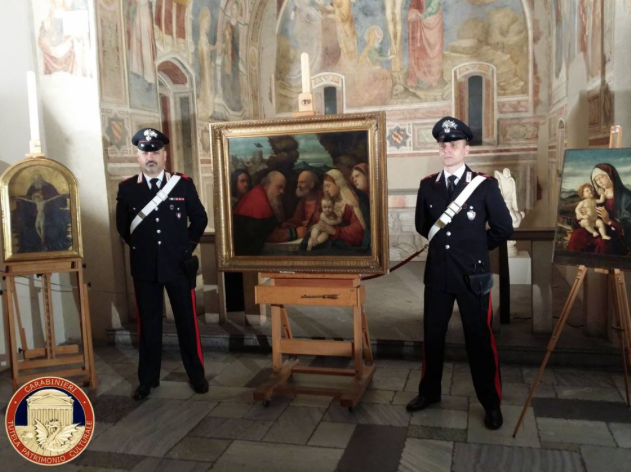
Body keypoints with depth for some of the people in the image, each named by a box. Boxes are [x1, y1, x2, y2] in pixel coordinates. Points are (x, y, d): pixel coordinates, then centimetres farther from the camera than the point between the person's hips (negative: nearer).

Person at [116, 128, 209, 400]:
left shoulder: (183, 184, -2)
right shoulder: (126, 188, 1)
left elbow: (199, 219, 7)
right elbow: (122, 226, 12)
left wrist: (186, 246, 6)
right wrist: (141, 248, 10)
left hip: (178, 265, 0)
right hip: (144, 268, 1)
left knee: (187, 321, 9)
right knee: (148, 324, 9)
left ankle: (196, 374, 23)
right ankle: (148, 379, 23)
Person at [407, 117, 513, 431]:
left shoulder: (485, 185, -6)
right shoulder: (427, 185, 3)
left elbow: (503, 228, 0)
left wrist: (476, 248, 8)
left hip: (472, 274, -3)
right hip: (437, 273, 3)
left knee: (479, 339, 8)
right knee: (432, 336, 13)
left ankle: (491, 403, 24)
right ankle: (429, 392, 32)